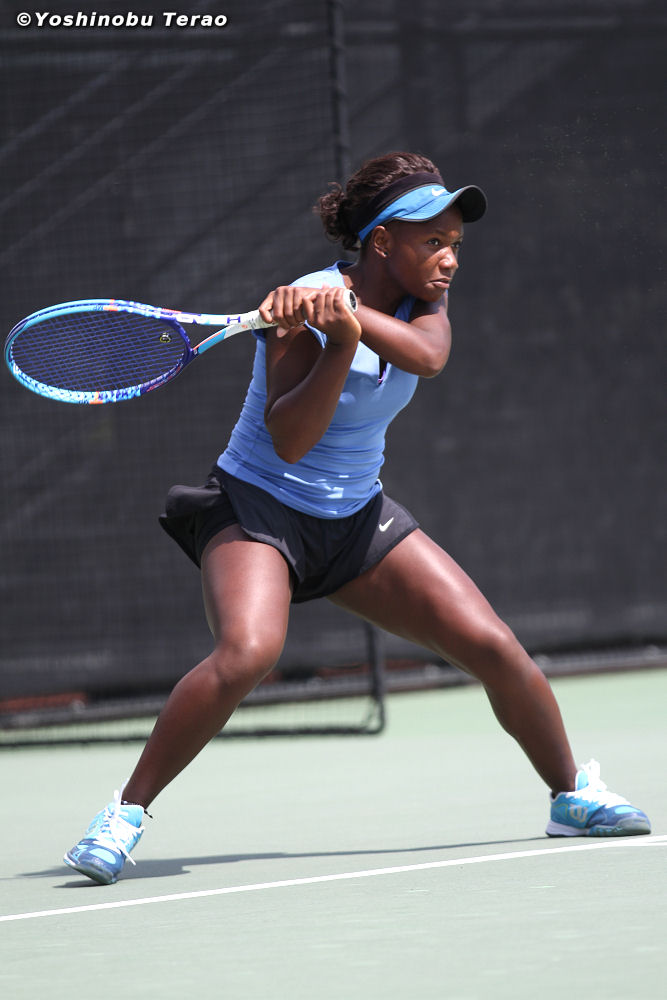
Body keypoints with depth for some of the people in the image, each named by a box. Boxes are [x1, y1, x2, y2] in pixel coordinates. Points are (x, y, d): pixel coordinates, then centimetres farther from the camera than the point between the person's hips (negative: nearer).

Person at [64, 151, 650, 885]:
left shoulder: (420, 303, -1)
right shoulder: (303, 309, -19)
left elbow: (427, 357, -26)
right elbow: (288, 441, -27)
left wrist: (347, 313, -42)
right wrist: (339, 343, -38)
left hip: (356, 518, 6)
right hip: (257, 506, -6)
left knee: (494, 647, -5)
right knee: (247, 652, -34)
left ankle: (573, 796, 17)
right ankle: (125, 814, -22)